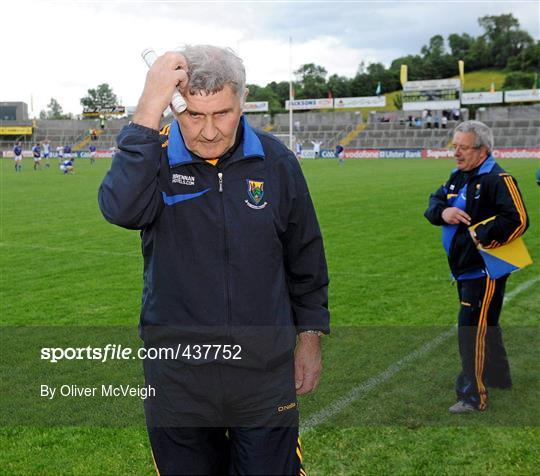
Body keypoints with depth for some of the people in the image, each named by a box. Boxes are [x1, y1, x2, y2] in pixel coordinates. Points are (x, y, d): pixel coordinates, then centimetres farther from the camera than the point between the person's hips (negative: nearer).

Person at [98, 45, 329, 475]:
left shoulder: (276, 162, -1)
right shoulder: (154, 158, -7)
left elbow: (305, 259, 9)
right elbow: (122, 209, -31)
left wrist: (310, 335, 9)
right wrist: (150, 107, -31)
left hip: (264, 374, 1)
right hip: (176, 375, 0)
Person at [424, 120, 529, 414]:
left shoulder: (497, 179, -17)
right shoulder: (458, 176, 11)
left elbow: (518, 221, -24)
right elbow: (434, 202, 13)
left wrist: (480, 234, -21)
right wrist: (442, 212, -9)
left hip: (484, 271, -9)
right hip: (464, 268, 9)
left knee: (472, 331, -7)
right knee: (485, 327, 22)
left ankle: (473, 396, 3)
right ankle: (499, 378, 40)